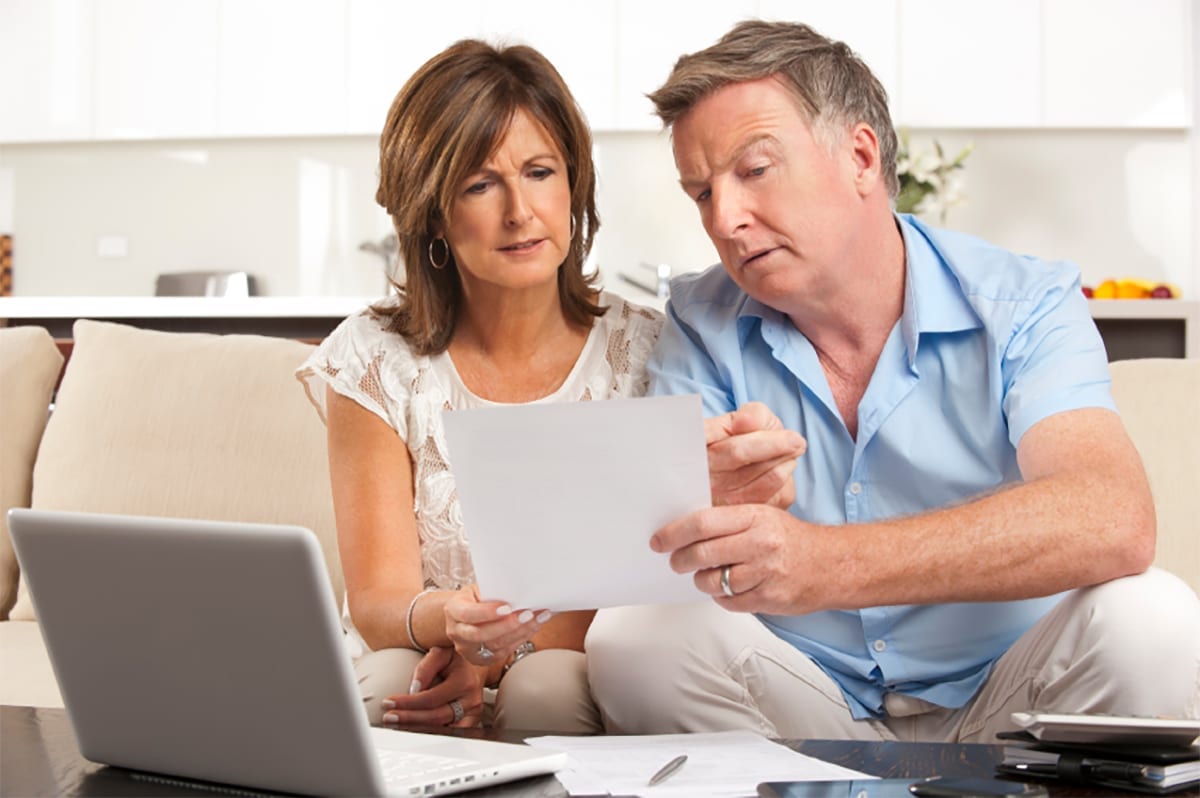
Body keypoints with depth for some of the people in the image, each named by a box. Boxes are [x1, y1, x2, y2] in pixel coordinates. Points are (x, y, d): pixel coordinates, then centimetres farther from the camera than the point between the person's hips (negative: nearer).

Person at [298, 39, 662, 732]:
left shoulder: (642, 352, -3)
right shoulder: (375, 361, -4)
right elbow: (377, 599, -8)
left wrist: (498, 652, -24)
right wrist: (445, 618, -34)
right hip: (420, 661, 1)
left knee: (546, 687, -33)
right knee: (382, 683, -32)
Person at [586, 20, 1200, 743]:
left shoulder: (1024, 305, -9)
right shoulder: (704, 325, 0)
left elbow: (1114, 523, -29)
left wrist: (828, 563, -43)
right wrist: (716, 503, -37)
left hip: (999, 706, -2)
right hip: (808, 717, 2)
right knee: (632, 636, -24)